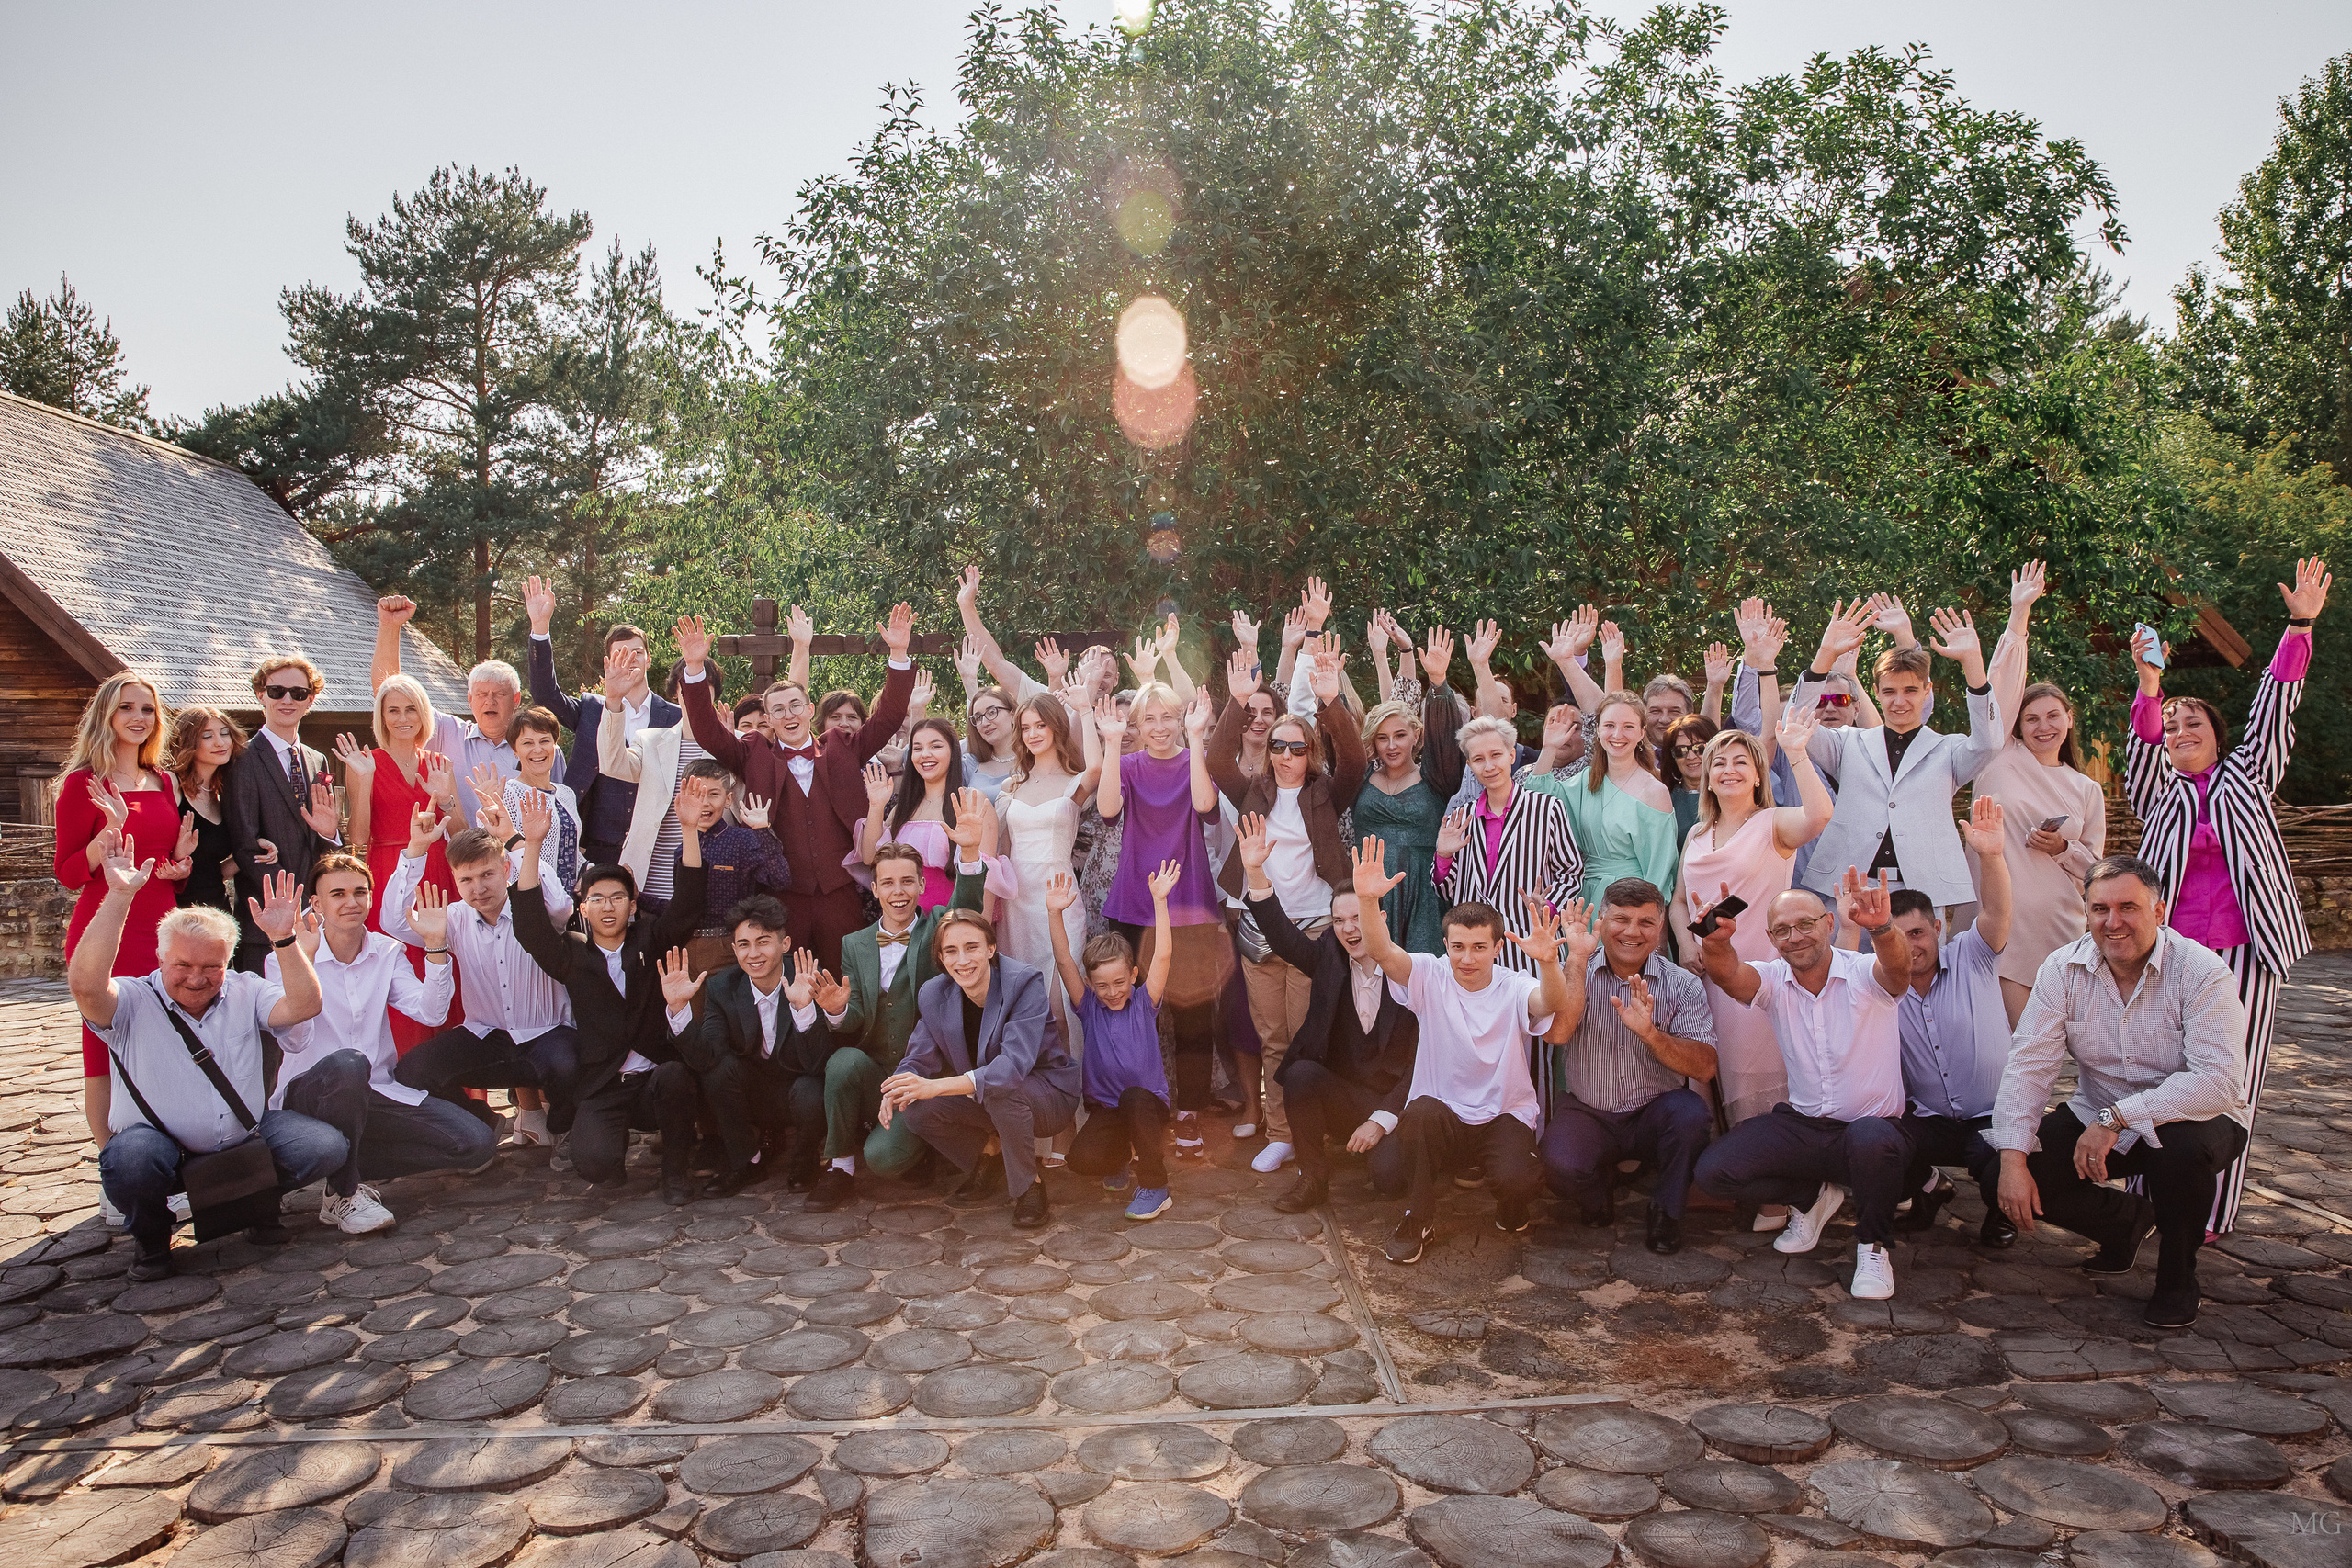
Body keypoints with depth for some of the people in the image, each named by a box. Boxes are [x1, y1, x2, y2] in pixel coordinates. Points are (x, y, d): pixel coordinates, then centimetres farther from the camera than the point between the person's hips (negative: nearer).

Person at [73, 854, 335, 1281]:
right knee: (130, 1158, -37)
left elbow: (303, 1005, -13)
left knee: (326, 1146, -18)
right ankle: (150, 1234, -1)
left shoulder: (244, 992, 3)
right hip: (160, 1142, -3)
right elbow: (85, 985, -30)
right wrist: (119, 896, -34)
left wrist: (284, 940, -25)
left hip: (246, 1138, 3)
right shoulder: (134, 1001, -8)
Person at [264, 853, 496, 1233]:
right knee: (347, 1063, -40)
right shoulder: (285, 960, -5)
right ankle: (342, 1194, -19)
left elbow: (430, 1013, -9)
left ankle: (352, 1169, 0)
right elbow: (294, 1040, -21)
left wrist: (436, 945, -20)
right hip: (308, 1095, -4)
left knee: (477, 1144, -14)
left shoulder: (388, 952, 7)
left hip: (378, 1094, 4)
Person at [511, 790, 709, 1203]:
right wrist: (533, 845, -16)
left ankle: (677, 1169, -7)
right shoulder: (571, 954, 9)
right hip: (601, 1087, 0)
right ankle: (618, 1140, 15)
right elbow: (530, 923, -6)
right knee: (593, 1162, -26)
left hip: (656, 1073, 0)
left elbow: (688, 901, -3)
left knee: (675, 1076, -36)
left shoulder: (651, 939, 10)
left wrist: (690, 830, -15)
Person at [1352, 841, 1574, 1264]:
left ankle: (1510, 1209, 13)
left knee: (1515, 1179, -29)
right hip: (1440, 1119, 1)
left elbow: (1551, 1005, -31)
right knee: (1420, 1109, -33)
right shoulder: (1430, 977, -6)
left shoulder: (1515, 988, -9)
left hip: (1506, 1116, -1)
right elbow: (1383, 953, -24)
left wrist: (1547, 962, -54)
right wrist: (1368, 900, -43)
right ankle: (1418, 1218, -9)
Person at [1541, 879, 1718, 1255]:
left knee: (1691, 1112, -31)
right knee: (1561, 1166, -29)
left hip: (1655, 1115, 1)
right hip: (1586, 1112, 0)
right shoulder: (1574, 972, -3)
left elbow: (1705, 1067, -12)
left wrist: (1649, 1033, -28)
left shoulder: (1683, 984, -2)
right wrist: (1577, 958, -23)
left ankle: (1666, 1211, -3)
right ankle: (1600, 1182, 12)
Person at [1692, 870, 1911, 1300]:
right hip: (1800, 1126, 4)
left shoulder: (1865, 975, -10)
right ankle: (1813, 1195, 15)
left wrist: (1882, 928, -58)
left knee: (1872, 1139, -39)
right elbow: (1727, 974, -24)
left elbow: (1898, 967, -34)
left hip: (1872, 1125, -3)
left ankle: (1872, 1245, -7)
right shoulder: (1772, 981, -2)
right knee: (1712, 1171, -15)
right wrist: (1715, 942, -49)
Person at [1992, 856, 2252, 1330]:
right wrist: (2013, 1159, -23)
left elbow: (2219, 1081, -29)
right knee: (2011, 1173, -15)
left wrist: (2117, 1117, -34)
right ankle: (2129, 1224, 16)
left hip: (2188, 1118, -3)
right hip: (2098, 1119, 4)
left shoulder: (2202, 971, -19)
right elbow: (2028, 1066, -13)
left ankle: (2178, 1274, -6)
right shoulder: (2063, 970, -9)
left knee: (2183, 1149, -37)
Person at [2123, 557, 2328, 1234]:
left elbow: (2272, 714, 5)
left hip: (2245, 949, 1)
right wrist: (2149, 689, -25)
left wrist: (2300, 627, -4)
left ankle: (2211, 1209, 6)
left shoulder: (2245, 779, 14)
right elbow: (2141, 750, -8)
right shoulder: (2159, 792, 12)